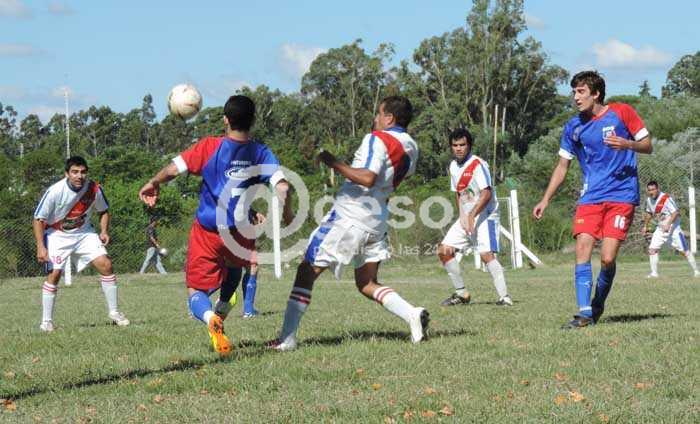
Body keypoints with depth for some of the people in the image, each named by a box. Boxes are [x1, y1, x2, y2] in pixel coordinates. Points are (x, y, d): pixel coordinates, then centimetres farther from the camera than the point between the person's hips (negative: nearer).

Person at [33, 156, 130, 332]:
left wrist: (104, 231, -9)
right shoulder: (55, 191, -24)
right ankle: (46, 322, -5)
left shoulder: (94, 189, -13)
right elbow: (38, 219, -15)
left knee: (105, 264, -9)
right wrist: (41, 247, -23)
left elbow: (103, 211, 8)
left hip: (84, 233, 3)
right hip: (57, 235, -3)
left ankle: (113, 312, 3)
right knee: (54, 273, -16)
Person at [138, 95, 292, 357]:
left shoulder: (209, 147, -9)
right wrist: (287, 215, 6)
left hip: (207, 232, -3)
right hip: (242, 234, 3)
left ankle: (211, 320, -28)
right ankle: (221, 315, 30)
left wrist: (153, 184, 10)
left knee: (195, 291, 4)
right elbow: (282, 187, -13)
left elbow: (173, 169, -10)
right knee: (234, 268, 38)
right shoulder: (261, 153, -4)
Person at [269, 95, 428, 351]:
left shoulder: (377, 139, -12)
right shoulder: (410, 147, 11)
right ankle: (412, 314, -8)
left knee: (307, 272, -1)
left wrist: (334, 163, -20)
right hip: (377, 222, 7)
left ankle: (287, 338, -6)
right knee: (367, 284, 15)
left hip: (350, 216, -7)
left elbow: (367, 178, -26)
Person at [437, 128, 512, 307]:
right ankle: (462, 294, 12)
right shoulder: (453, 166, 10)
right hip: (466, 218, 8)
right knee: (444, 250, 3)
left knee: (486, 254, -23)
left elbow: (487, 193, -20)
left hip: (485, 216, -8)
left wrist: (472, 216, -25)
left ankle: (504, 297, -24)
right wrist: (462, 216, 6)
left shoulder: (478, 164, -14)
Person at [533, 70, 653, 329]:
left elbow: (647, 145, 5)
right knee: (582, 252, -13)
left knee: (607, 258, -11)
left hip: (622, 194, -3)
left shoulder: (621, 113, 0)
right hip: (590, 197, 3)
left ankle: (598, 305, 14)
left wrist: (626, 144, -16)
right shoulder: (573, 127, 9)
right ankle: (584, 313, -10)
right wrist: (546, 199, 8)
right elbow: (562, 166, 15)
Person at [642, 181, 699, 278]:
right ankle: (654, 273, 0)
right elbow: (649, 213, 21)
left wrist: (668, 224, -34)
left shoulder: (666, 199, -20)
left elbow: (676, 212, -25)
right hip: (660, 229, 7)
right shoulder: (649, 200, 3)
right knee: (652, 249, -5)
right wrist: (645, 226, 20)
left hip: (673, 227, -7)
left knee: (684, 250, -4)